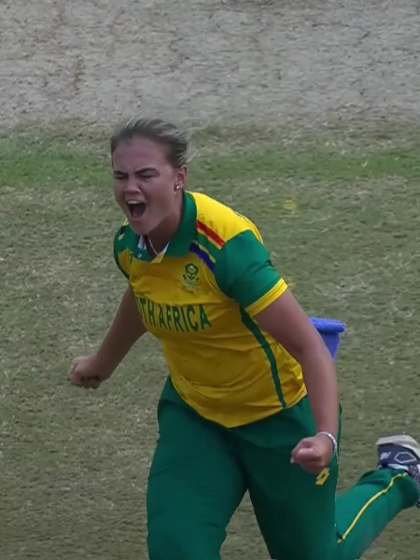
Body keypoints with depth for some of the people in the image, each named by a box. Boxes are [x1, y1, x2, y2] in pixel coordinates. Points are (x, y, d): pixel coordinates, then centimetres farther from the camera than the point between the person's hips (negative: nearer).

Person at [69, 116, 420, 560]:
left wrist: (326, 437, -44)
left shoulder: (225, 245, -32)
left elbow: (308, 346, -31)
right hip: (192, 414, 5)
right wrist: (102, 364, 33)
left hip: (277, 416, -5)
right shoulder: (130, 245, -12)